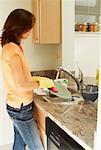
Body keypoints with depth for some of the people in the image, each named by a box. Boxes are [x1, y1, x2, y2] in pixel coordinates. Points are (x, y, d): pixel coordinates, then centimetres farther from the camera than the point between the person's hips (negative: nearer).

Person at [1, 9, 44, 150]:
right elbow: (21, 86, -25)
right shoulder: (13, 50, -23)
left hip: (17, 105, 9)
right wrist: (39, 83, -10)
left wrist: (35, 80, 7)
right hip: (21, 108, -9)